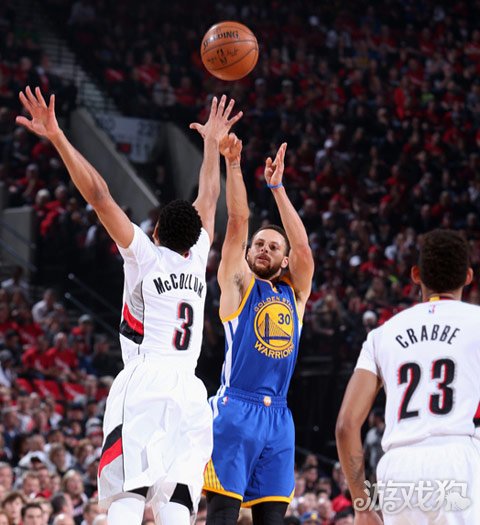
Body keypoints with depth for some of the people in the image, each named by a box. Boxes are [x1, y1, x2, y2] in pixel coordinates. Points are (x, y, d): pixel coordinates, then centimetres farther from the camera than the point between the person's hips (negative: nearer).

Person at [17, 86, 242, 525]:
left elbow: (98, 195, 0)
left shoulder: (145, 256, 6)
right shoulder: (197, 260, 17)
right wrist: (212, 143, 47)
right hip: (189, 390, 4)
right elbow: (208, 201, 33)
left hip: (143, 381, -4)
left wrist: (57, 137, -1)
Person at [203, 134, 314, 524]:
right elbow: (238, 222, 0)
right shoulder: (238, 284, 8)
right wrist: (233, 164, -5)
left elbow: (302, 247, 6)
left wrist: (277, 186, 6)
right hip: (236, 410, -5)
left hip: (277, 416, 5)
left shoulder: (294, 294, 18)